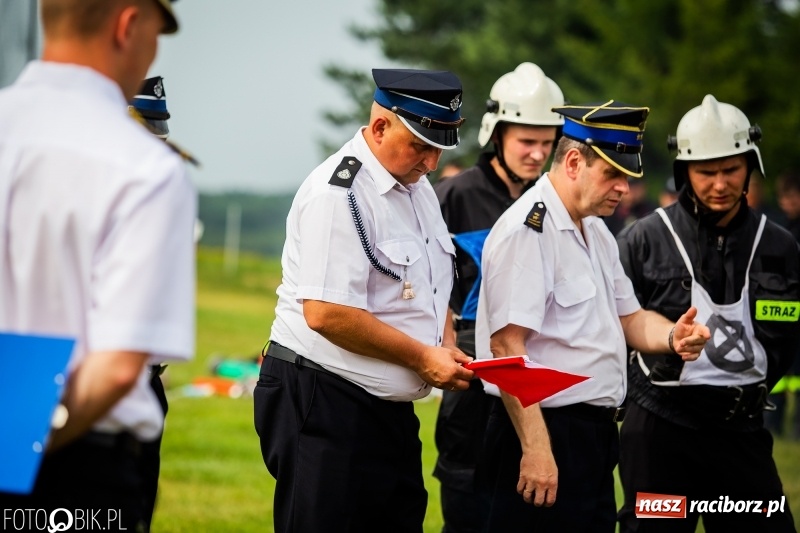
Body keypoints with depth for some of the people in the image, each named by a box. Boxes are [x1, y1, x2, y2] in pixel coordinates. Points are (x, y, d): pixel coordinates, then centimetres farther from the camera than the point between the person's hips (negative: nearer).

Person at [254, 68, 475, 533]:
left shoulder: (418, 187, 13)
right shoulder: (338, 194, -17)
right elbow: (326, 315, -25)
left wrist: (447, 348, 5)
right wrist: (422, 357, -17)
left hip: (391, 407, 9)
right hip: (323, 407, -9)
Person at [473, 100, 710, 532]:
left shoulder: (597, 233, 16)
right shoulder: (527, 230, -15)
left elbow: (627, 318, 24)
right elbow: (507, 345, -21)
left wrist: (672, 337, 0)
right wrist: (535, 448, -25)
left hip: (595, 432, 10)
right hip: (546, 434, -10)